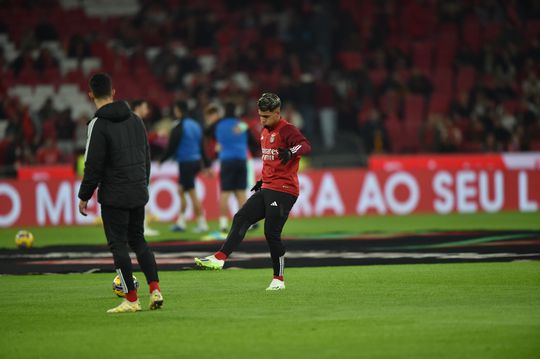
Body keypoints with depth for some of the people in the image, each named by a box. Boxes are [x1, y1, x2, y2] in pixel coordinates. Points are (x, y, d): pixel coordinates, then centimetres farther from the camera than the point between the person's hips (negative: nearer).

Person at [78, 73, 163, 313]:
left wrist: (84, 196, -6)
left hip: (114, 196, -6)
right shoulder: (134, 119, 9)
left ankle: (131, 300, -1)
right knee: (138, 240, 17)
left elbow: (93, 165, -14)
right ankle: (155, 290, 5)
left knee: (118, 245, 1)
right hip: (139, 194, 6)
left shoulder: (99, 125, -13)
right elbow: (146, 156, 16)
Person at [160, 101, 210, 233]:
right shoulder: (196, 125, 11)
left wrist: (161, 161, 1)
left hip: (186, 163, -8)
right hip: (196, 161, 8)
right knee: (181, 190, 17)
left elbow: (171, 148, -12)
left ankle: (202, 223, -5)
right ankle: (181, 222, 17)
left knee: (192, 193, -4)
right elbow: (202, 147, 15)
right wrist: (206, 165, 19)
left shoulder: (178, 128, -13)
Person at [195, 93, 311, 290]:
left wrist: (291, 151, -48)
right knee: (241, 218, -6)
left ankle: (278, 279, 2)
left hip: (284, 191, -9)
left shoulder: (287, 130, -11)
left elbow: (306, 146, -29)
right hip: (266, 189, 9)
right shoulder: (265, 131, 17)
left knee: (271, 233, -9)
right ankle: (220, 258, -15)